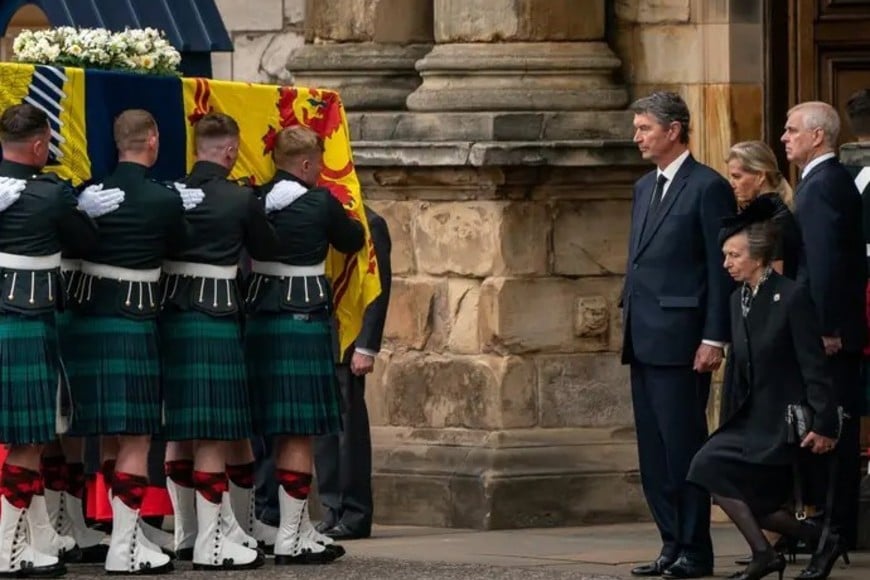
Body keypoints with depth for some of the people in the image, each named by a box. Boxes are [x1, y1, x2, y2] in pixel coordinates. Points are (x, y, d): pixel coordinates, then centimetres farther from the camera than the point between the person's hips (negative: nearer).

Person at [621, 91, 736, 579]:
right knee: (654, 451, 8)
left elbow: (722, 268, -10)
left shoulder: (708, 188, -7)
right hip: (644, 338, 8)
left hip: (681, 338, -8)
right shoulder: (645, 188, 18)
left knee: (683, 445, -6)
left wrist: (714, 338, -15)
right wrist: (629, 326, 15)